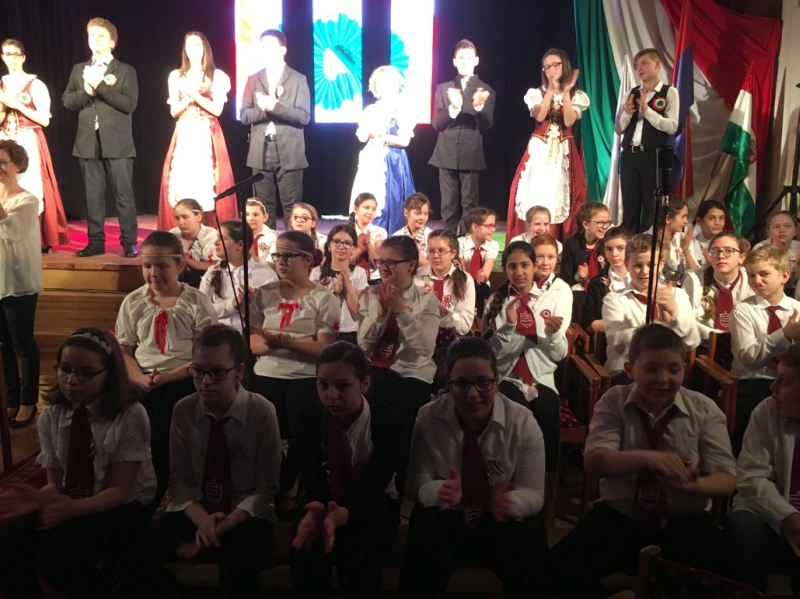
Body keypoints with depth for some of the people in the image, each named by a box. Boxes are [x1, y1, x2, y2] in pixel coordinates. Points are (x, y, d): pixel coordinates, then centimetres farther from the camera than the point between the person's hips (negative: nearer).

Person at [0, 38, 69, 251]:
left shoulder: (35, 85, -1)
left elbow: (44, 120, -7)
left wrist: (18, 105, -11)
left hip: (29, 143, -4)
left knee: (31, 189, -9)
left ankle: (38, 239, -3)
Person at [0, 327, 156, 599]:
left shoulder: (131, 416, -17)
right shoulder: (50, 417, -2)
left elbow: (118, 490, -16)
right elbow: (55, 483, 0)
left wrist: (73, 508, -35)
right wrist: (38, 498, -25)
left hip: (123, 508, -4)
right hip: (68, 503, 4)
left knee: (53, 554, -26)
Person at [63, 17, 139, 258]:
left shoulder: (125, 70, 3)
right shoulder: (78, 69, 15)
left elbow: (129, 104, -10)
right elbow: (67, 101, 7)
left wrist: (100, 86, -14)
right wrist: (86, 91, -10)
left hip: (117, 143, -4)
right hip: (88, 143, 4)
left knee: (124, 195, -2)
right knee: (93, 195, 7)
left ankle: (129, 242, 4)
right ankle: (95, 241, 14)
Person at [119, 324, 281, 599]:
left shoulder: (261, 412, -13)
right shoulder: (183, 410, -5)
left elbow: (266, 488, -8)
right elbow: (180, 479, 0)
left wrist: (225, 524, -21)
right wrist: (202, 519, -19)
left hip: (245, 514, -3)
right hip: (194, 511, 3)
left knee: (238, 568, -34)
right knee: (136, 561, -22)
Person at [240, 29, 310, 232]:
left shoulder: (298, 79, 3)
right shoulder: (253, 79, 12)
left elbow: (304, 116, -7)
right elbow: (244, 115, 5)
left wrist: (274, 106, -16)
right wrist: (263, 108, -13)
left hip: (289, 153, -3)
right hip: (261, 152, 3)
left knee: (291, 205, -2)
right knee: (264, 205, 6)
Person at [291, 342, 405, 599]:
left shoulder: (384, 420, -17)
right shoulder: (309, 418, -8)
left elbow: (376, 483, -22)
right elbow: (311, 477, -13)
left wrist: (345, 513, -43)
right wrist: (317, 508, -38)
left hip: (373, 502, -2)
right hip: (325, 501, 3)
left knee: (357, 555, -32)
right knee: (305, 548, -28)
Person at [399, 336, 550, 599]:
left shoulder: (523, 422, -12)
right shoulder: (427, 419, -11)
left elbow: (534, 493, -10)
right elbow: (418, 484, -8)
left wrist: (511, 502, -35)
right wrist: (441, 490, -33)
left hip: (504, 518, 1)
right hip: (446, 516, 0)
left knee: (529, 569, -27)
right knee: (420, 569, -29)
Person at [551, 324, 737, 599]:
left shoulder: (704, 409, -1)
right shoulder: (613, 402, -4)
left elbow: (727, 479, -2)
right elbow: (594, 462, -15)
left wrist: (692, 485, -26)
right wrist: (647, 457, -34)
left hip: (684, 520, 0)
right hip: (619, 514, 0)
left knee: (718, 572, -30)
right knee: (563, 565, -22)